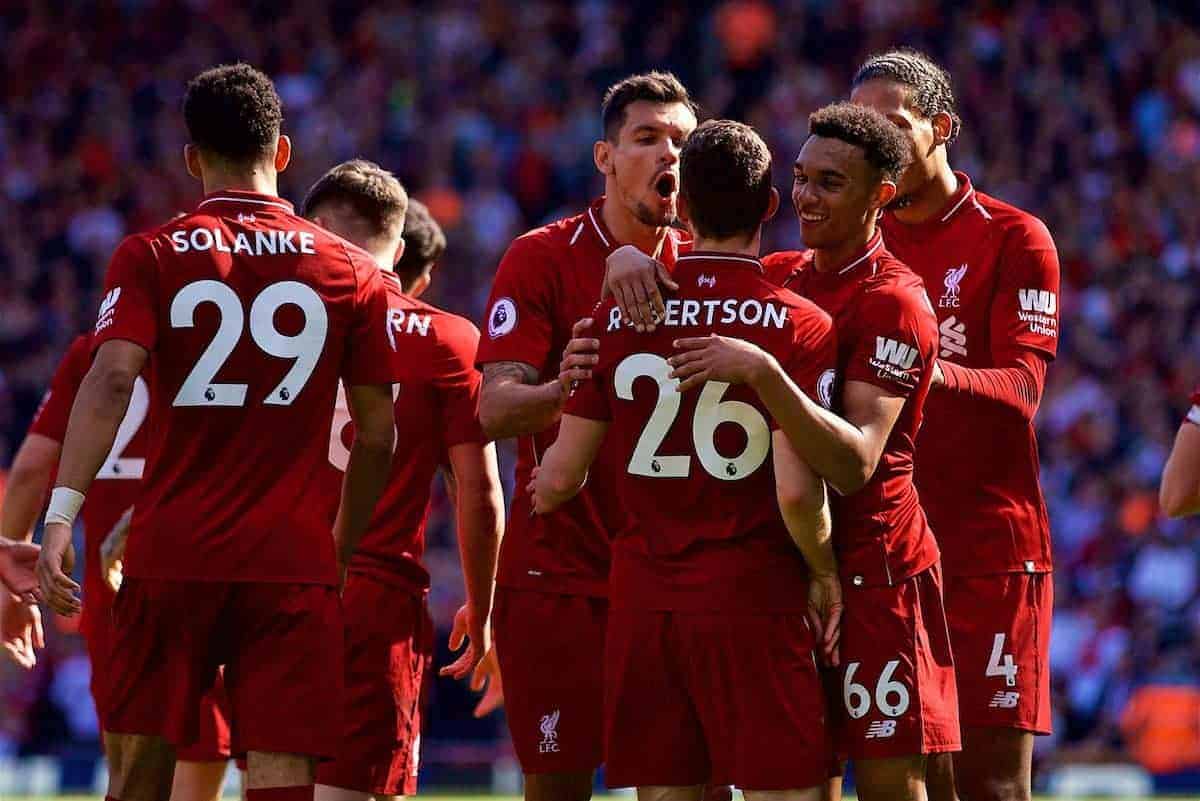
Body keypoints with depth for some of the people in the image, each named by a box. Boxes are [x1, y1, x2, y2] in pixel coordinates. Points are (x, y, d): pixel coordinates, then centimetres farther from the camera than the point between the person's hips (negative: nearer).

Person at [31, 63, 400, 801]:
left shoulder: (150, 258, 2)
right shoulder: (352, 272, 6)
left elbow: (110, 380, -13)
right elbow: (377, 432, 8)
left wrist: (62, 515, -18)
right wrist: (345, 545, 21)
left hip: (171, 556, 0)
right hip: (294, 561, 0)